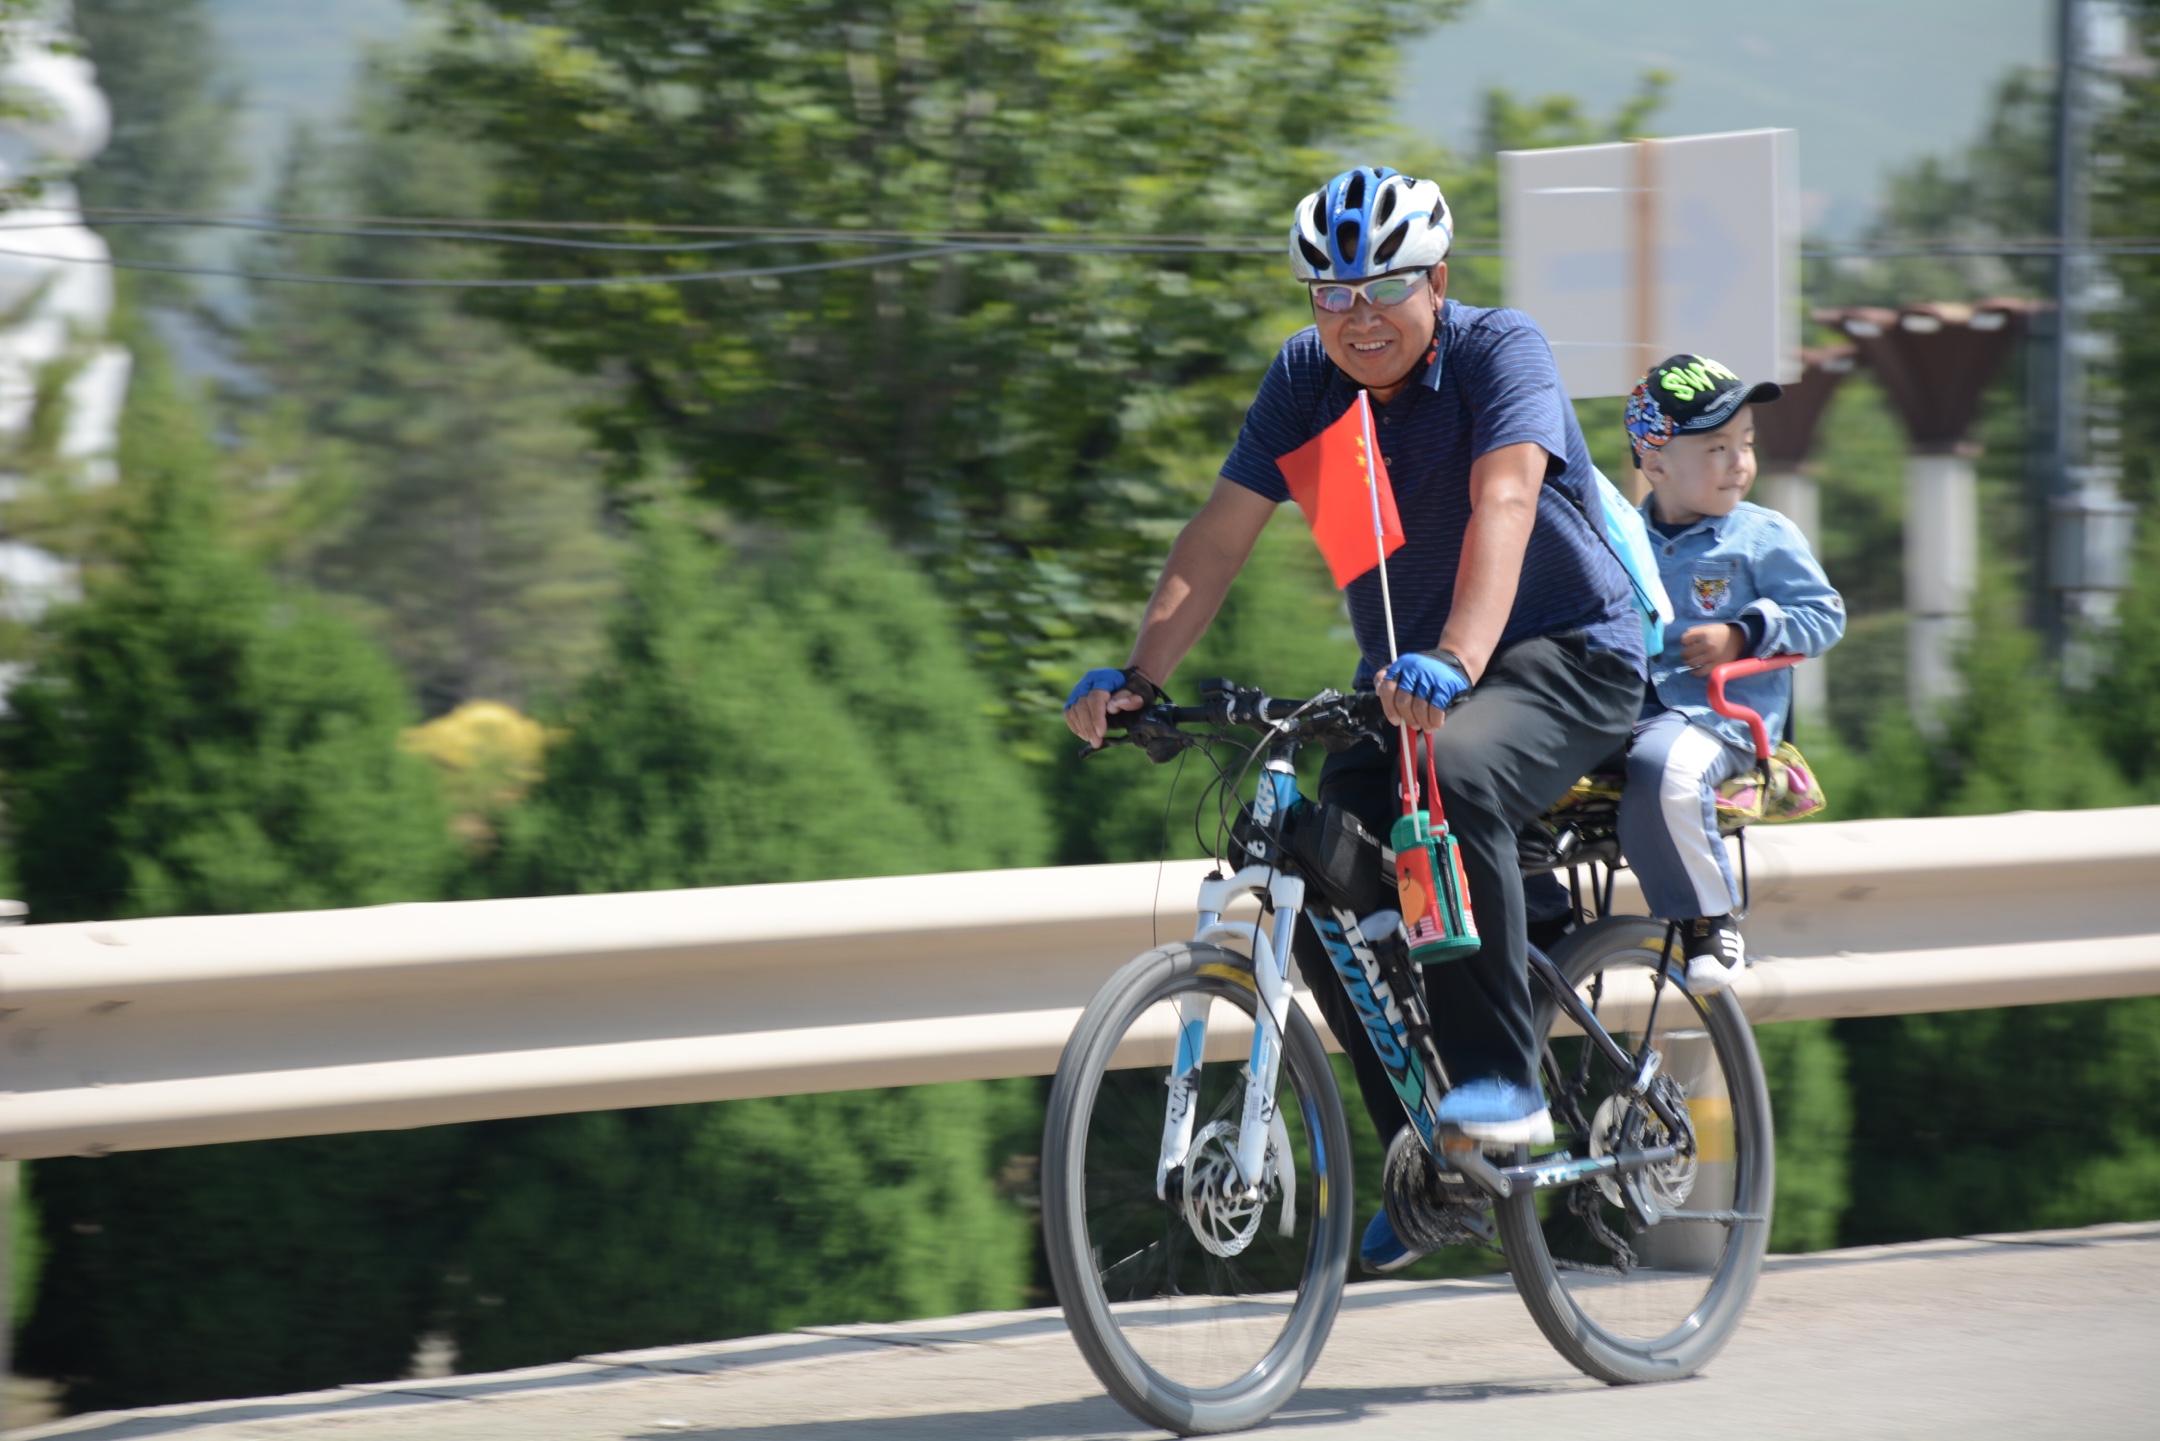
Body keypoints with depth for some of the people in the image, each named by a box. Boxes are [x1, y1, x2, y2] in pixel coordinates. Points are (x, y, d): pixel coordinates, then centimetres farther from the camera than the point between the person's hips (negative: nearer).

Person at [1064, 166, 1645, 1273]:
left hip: (1565, 655, -6)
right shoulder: (1305, 378, -1)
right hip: (1406, 677, 6)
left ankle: (1505, 1085, -29)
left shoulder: (1498, 352, -17)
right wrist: (1138, 675, -21)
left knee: (1453, 778, -37)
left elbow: (1502, 505, -34)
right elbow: (1220, 535, -6)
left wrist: (1453, 662, -51)